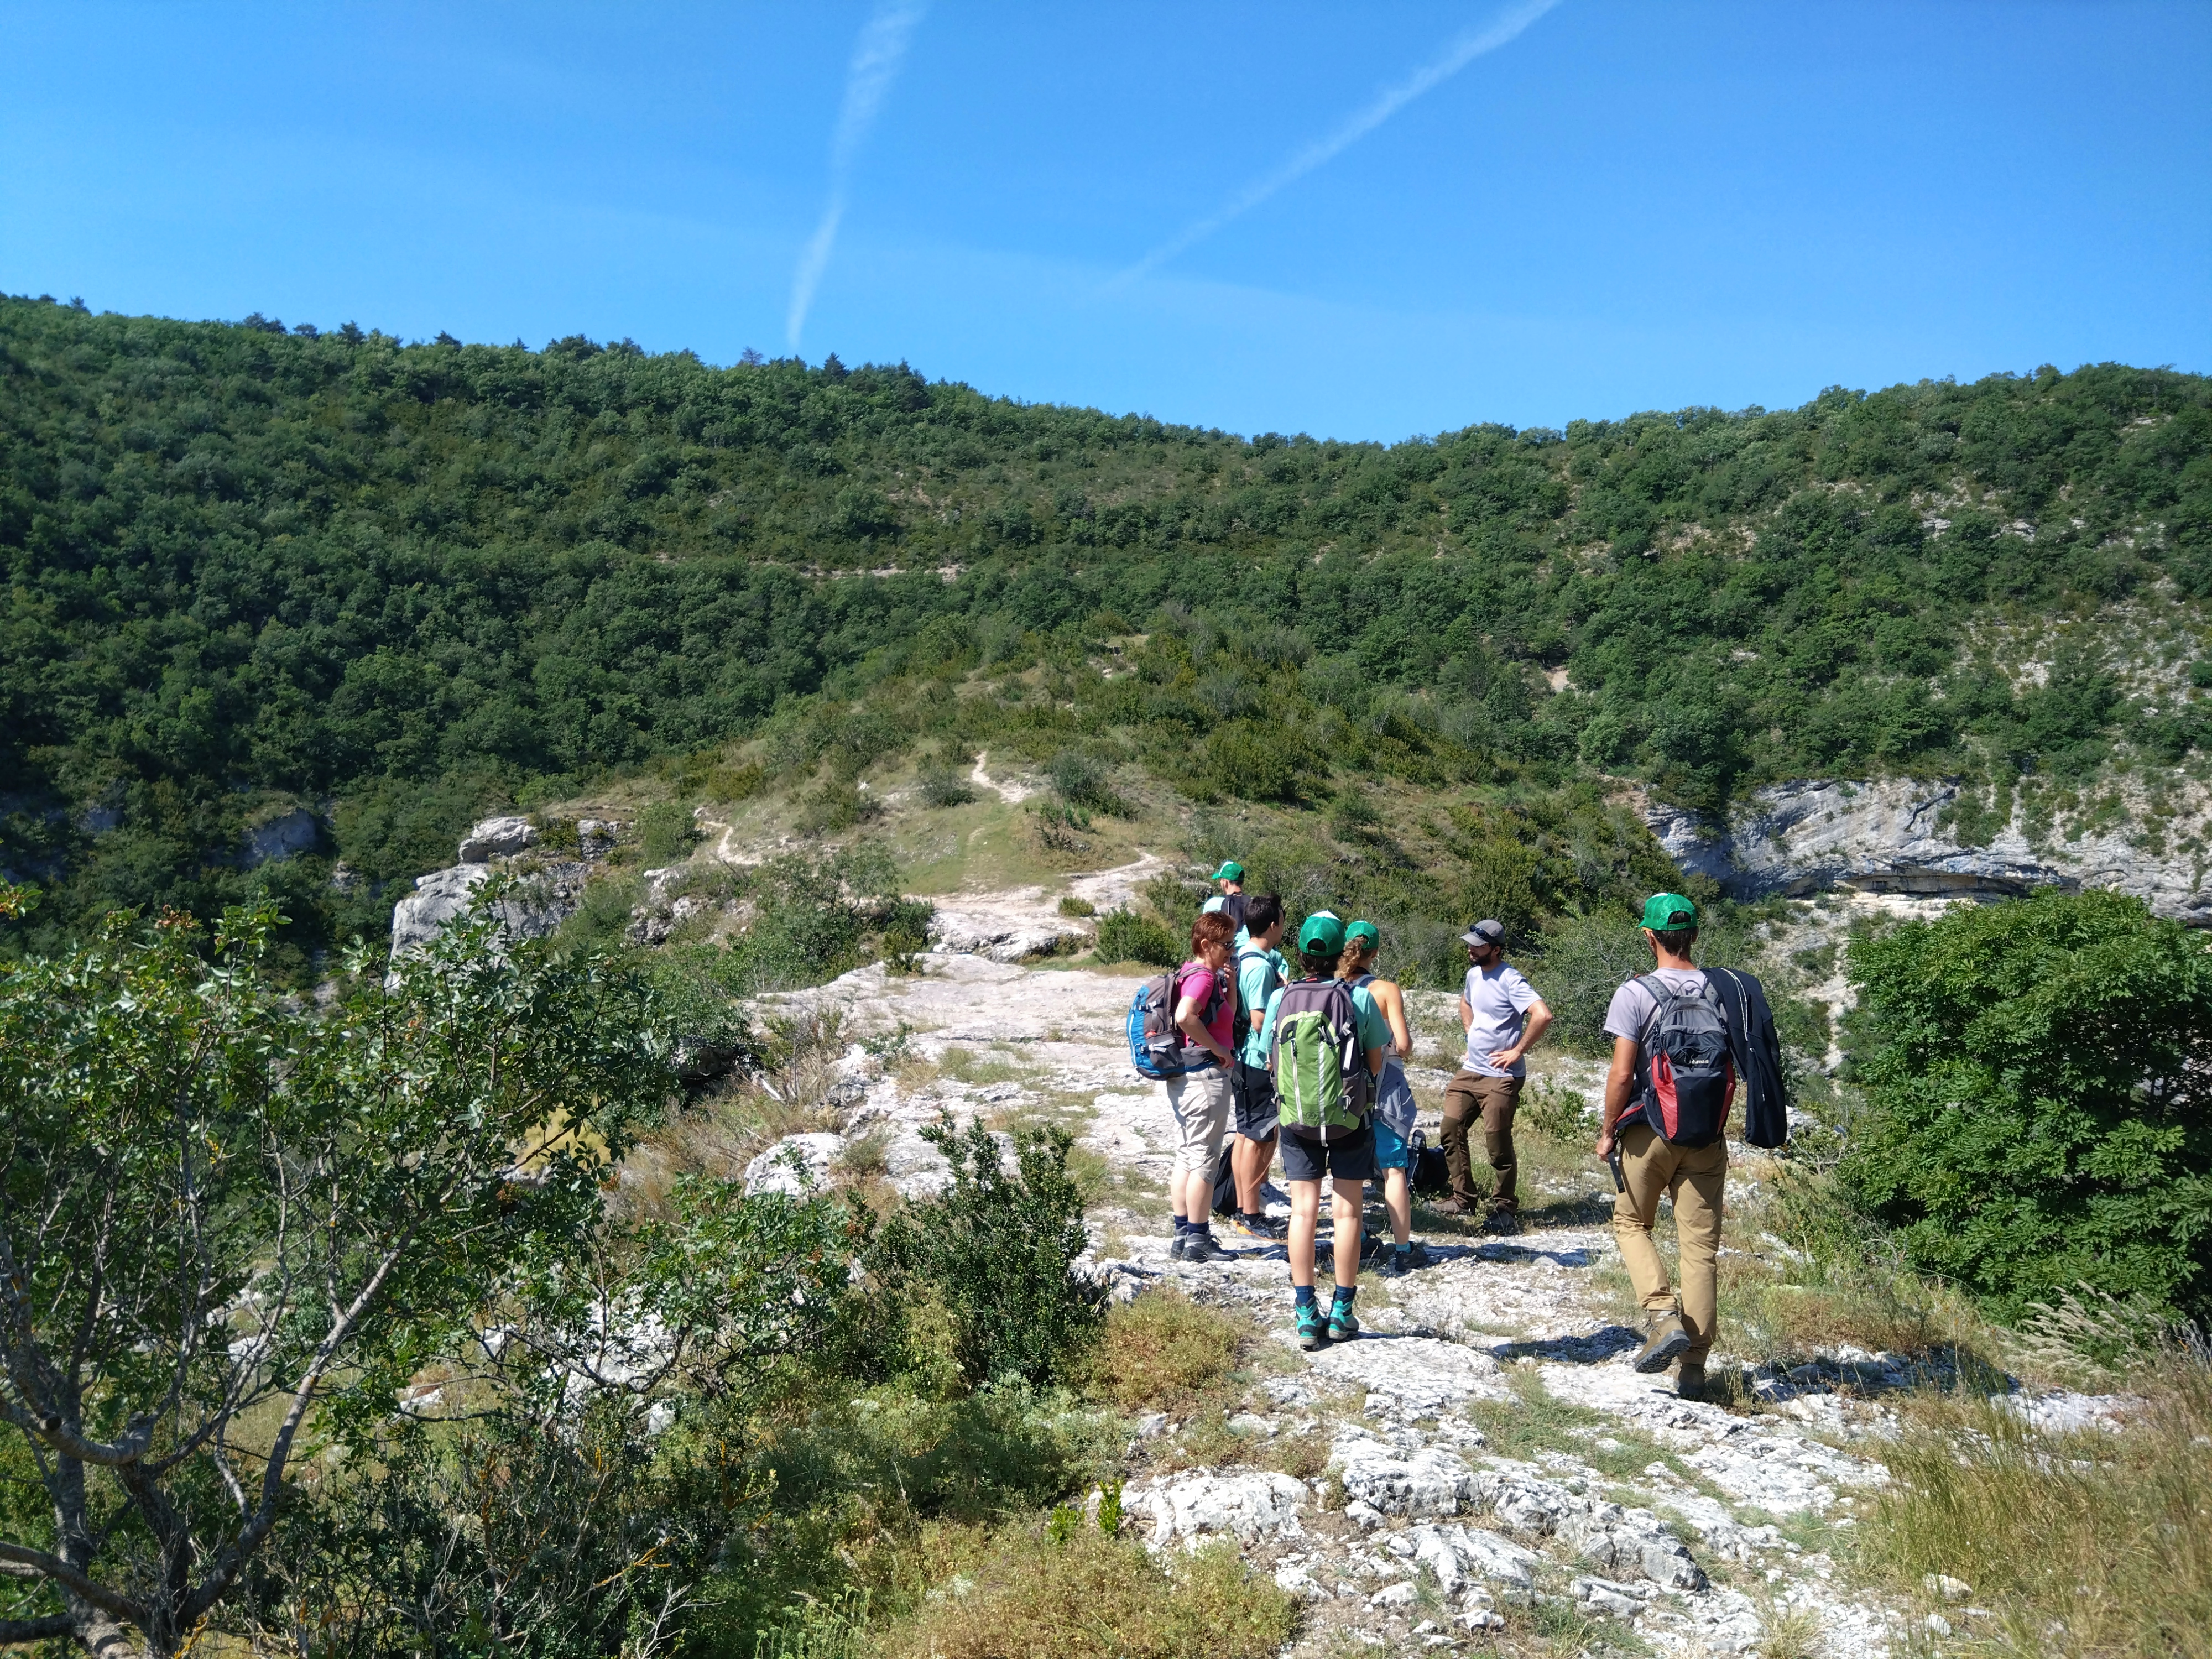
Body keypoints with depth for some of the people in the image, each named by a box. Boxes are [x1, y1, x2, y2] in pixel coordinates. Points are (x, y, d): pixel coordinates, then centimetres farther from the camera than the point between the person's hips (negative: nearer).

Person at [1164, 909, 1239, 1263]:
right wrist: (1219, 1051, -22)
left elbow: (1227, 1018, 23)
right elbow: (1185, 1017, -34)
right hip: (1205, 1075, -10)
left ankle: (1182, 1237, 21)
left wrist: (1230, 985, 7)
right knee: (1204, 1160, -1)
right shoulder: (1203, 976, -16)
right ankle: (1198, 1242, 7)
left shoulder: (1192, 973, 15)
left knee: (1186, 1158, 14)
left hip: (1181, 1075, 10)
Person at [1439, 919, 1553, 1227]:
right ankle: (1463, 1199, 18)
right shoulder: (1473, 974, 9)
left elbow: (1543, 1016, -29)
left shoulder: (1510, 981, -17)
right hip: (1469, 1071, 8)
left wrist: (1518, 1051, -21)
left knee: (1498, 1146, -2)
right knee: (1451, 1132, 6)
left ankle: (1505, 1207, 15)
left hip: (1501, 1077, -8)